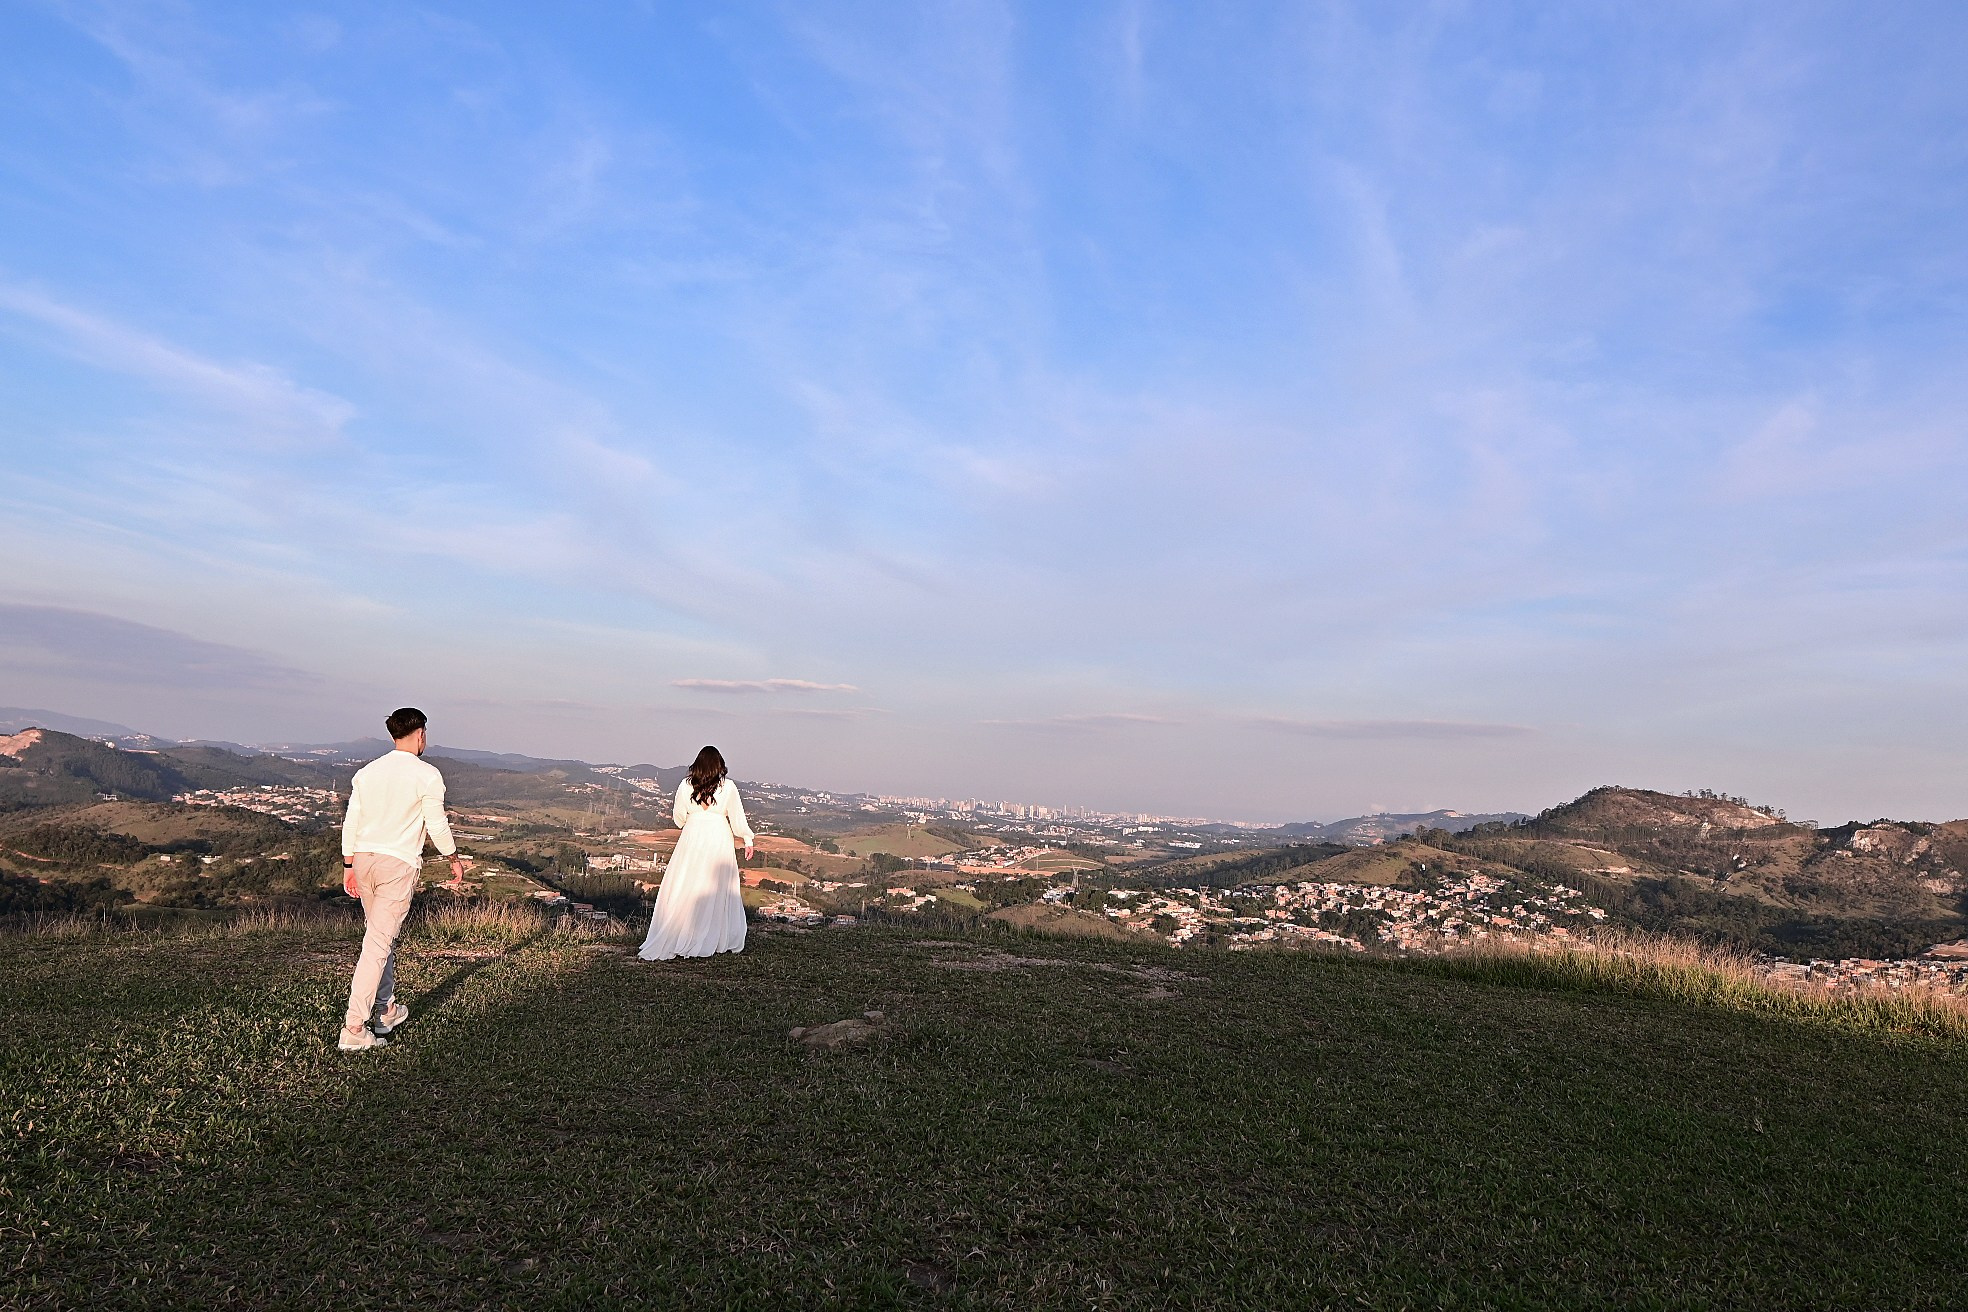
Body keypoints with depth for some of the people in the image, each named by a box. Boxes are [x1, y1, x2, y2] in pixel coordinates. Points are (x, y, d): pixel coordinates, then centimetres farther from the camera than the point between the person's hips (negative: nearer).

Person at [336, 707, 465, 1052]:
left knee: (381, 936, 19)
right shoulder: (427, 775, -9)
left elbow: (351, 823, 10)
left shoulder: (367, 771, 9)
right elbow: (436, 826, -7)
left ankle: (386, 1010, 29)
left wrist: (349, 866, 17)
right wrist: (454, 859, 7)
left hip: (364, 859, 6)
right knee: (378, 944, -6)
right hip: (399, 864, -6)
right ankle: (354, 1028, -7)